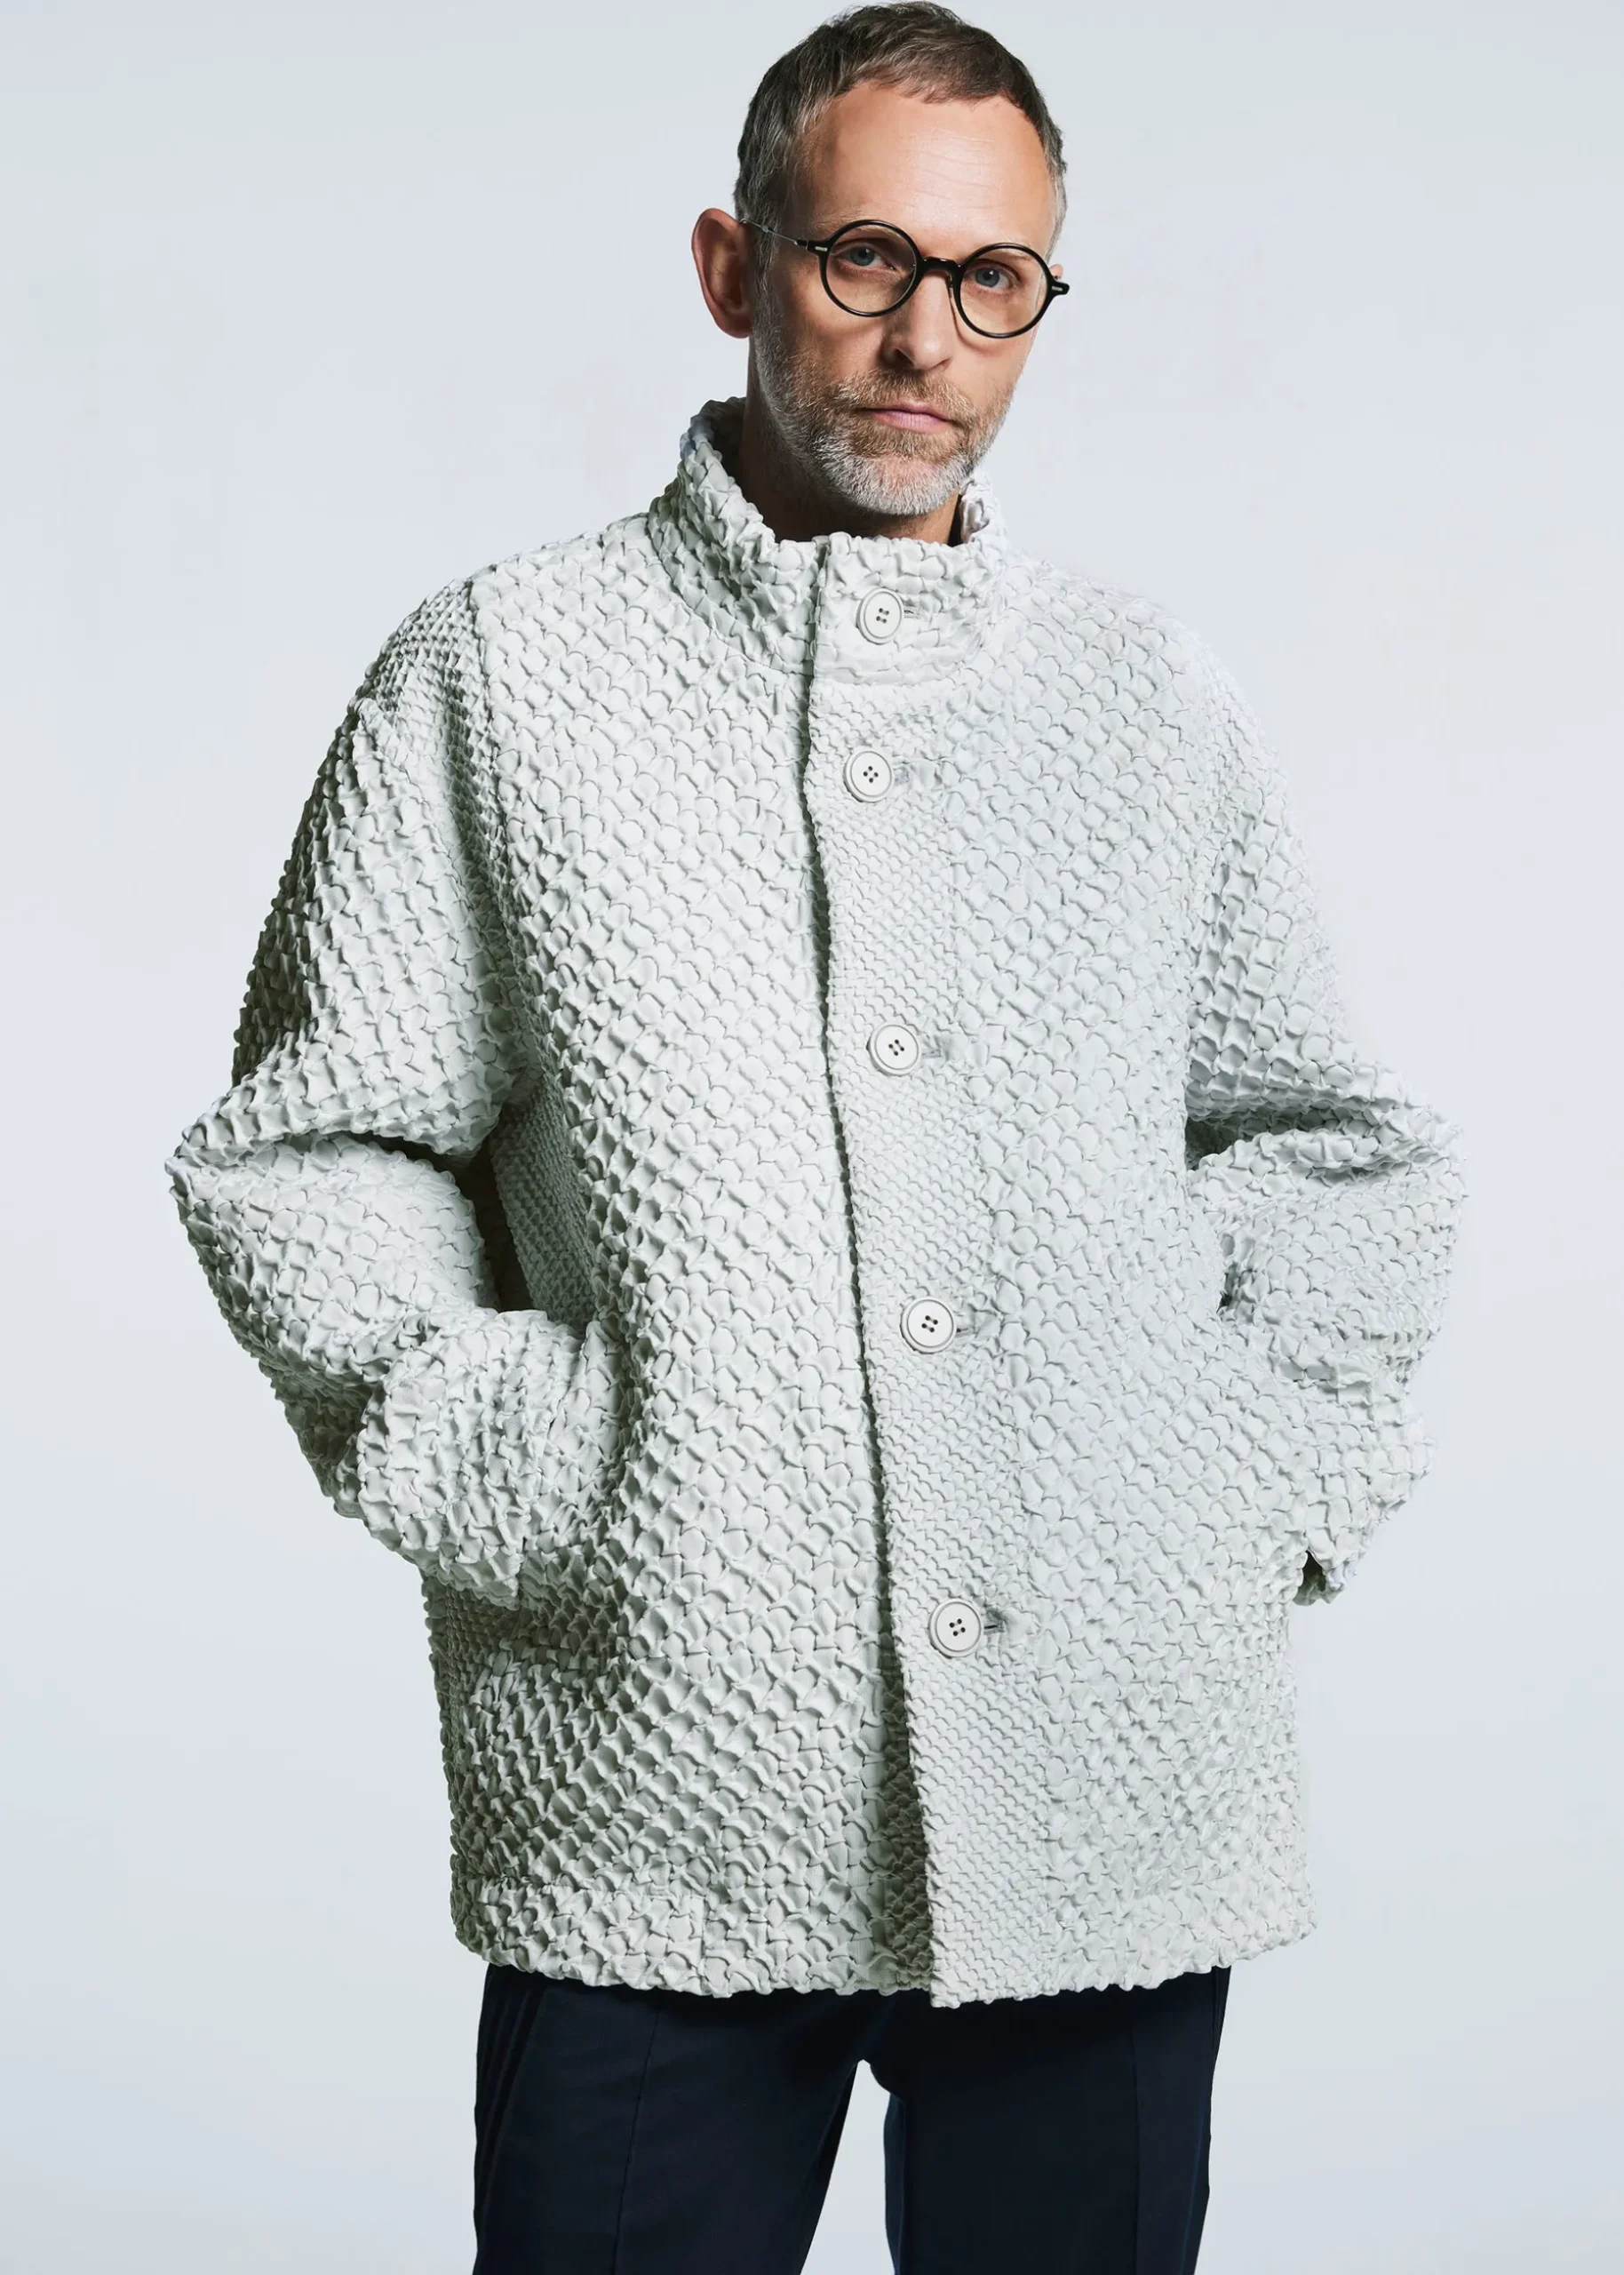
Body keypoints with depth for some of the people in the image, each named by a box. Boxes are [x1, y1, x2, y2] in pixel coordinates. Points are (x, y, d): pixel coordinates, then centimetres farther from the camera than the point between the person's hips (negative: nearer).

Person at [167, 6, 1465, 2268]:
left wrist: (1270, 1460, 6)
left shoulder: (1155, 706, 11)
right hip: (659, 1808, -2)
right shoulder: (497, 679, 3)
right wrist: (503, 1465, -7)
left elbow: (1343, 1146, 20)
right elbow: (295, 1153, 4)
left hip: (1115, 1814, 3)